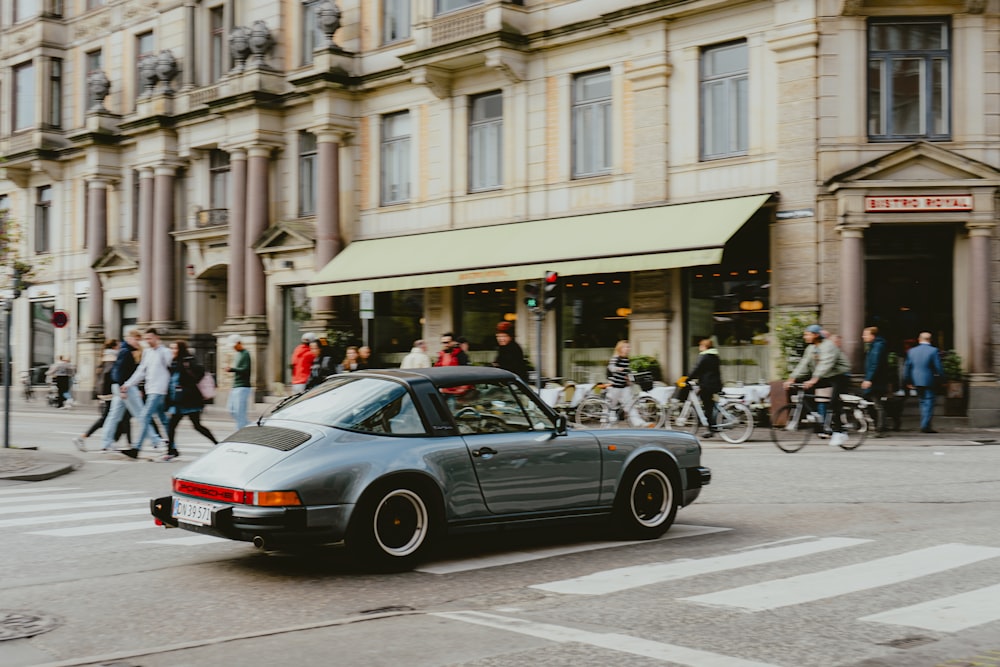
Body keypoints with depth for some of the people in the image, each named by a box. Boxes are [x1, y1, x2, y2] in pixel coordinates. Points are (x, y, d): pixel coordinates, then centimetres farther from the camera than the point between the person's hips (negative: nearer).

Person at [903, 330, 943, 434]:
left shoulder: (911, 351, 4)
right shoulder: (933, 351, -8)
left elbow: (907, 367, 6)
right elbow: (938, 367, -10)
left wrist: (908, 382, 13)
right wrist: (940, 379, 2)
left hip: (916, 382, 5)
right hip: (929, 381, -5)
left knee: (923, 402, 17)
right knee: (928, 403, 0)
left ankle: (924, 425, 20)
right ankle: (926, 426, -5)